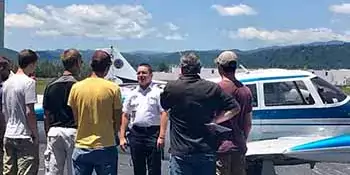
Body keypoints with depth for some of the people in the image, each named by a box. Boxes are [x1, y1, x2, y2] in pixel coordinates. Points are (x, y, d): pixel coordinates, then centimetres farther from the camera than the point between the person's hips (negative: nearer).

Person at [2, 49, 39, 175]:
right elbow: (29, 112, -17)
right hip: (25, 136, -8)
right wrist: (35, 134, -9)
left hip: (8, 135, 8)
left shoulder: (7, 82, 10)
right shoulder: (28, 82, -14)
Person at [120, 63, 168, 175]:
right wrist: (122, 137, 6)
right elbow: (125, 116, 13)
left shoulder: (158, 92, -1)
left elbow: (164, 114, -7)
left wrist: (161, 136, -15)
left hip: (153, 133, -4)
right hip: (136, 133, 4)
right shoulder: (132, 94, 13)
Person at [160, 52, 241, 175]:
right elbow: (235, 108, 0)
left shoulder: (171, 88, -7)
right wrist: (214, 121, 1)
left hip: (181, 152, -1)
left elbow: (164, 106, 14)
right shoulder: (212, 88, -4)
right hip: (207, 151, 2)